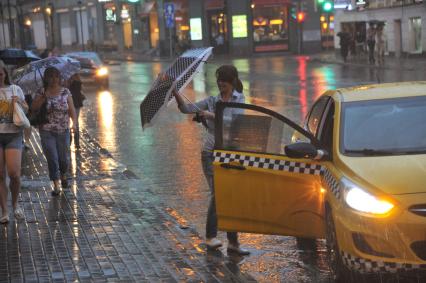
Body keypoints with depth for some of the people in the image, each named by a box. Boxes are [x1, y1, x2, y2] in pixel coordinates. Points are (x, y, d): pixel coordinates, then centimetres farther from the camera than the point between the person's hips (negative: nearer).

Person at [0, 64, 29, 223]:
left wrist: (20, 103, -4)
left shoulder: (15, 89, 7)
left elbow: (26, 110, 17)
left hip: (13, 134, 0)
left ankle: (15, 203, 18)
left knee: (14, 174, -8)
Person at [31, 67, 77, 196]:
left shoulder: (65, 92, 1)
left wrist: (74, 123, -16)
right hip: (46, 132, -1)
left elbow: (72, 110, 0)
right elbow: (33, 109, -11)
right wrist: (43, 98, -23)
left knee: (64, 158, 8)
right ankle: (56, 185, 1)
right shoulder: (41, 93, -1)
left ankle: (63, 176, 39)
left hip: (63, 131, 1)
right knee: (52, 159, -7)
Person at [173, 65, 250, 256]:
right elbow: (187, 109, -3)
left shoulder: (239, 100, 2)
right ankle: (210, 237, -4)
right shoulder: (211, 101, 6)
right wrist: (176, 94, -17)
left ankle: (233, 242, 8)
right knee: (217, 193, -10)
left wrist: (211, 115, -22)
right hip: (211, 152, 0)